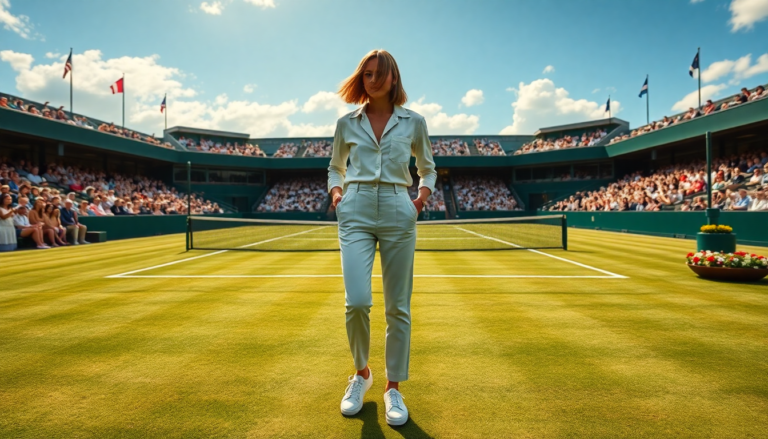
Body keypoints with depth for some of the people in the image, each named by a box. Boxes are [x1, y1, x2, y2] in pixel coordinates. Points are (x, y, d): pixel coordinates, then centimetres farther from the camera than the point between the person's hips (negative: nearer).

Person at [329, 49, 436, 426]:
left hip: (397, 213, 0)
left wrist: (422, 196, 1)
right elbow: (335, 167, 23)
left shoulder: (413, 122, 9)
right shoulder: (347, 123, 11)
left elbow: (428, 169, 20)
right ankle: (361, 373, 19)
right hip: (356, 213, 0)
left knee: (398, 307, 3)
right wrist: (336, 193, 3)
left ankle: (393, 388, 20)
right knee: (357, 302, -10)